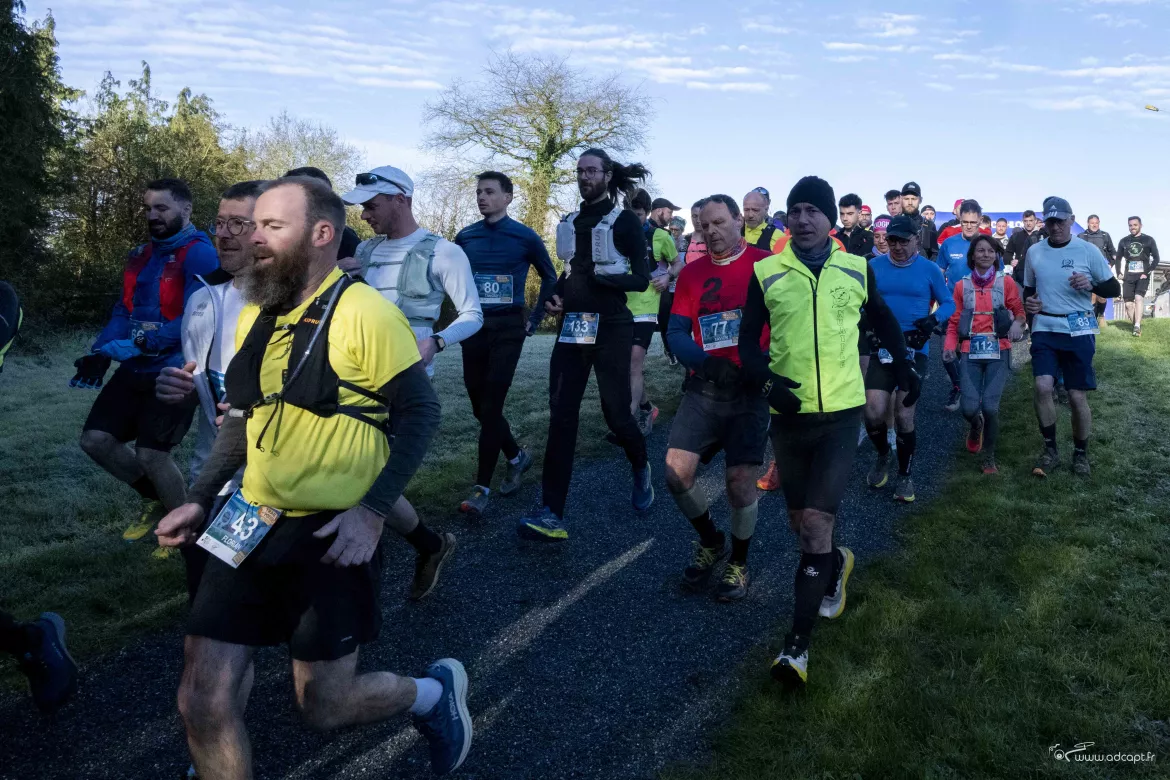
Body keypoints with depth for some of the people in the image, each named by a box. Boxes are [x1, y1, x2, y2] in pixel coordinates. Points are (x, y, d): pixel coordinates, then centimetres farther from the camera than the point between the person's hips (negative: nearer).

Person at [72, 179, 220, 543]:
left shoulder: (200, 254, -13)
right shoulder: (141, 254, 13)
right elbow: (123, 311, 12)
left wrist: (139, 344, -30)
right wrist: (99, 353, -5)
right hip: (136, 368, 8)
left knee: (151, 453, -9)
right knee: (95, 439, 5)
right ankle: (155, 499, 27)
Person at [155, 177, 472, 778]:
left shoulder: (365, 313, -14)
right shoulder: (254, 317, 8)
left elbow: (419, 412, -12)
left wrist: (372, 512, -20)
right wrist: (199, 499, 12)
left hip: (334, 532, -6)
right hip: (252, 526, 7)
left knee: (325, 708, 4)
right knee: (201, 704, 4)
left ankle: (436, 692, 33)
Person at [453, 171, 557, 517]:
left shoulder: (525, 236, -2)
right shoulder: (465, 237, 5)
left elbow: (550, 277, 8)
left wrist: (535, 319, 5)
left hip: (508, 328, -4)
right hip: (473, 328, 4)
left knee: (491, 406, -10)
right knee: (480, 406, 8)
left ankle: (482, 486, -5)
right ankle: (516, 456, 31)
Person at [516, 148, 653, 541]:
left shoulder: (625, 221, -3)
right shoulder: (570, 222, 14)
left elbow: (642, 279, -7)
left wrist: (603, 277, -20)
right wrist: (554, 296, 5)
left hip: (610, 327, -5)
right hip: (571, 325, 5)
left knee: (616, 413, 0)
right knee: (561, 416, -4)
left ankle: (641, 469, 35)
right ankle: (552, 514, -5)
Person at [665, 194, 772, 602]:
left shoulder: (765, 264, -2)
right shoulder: (692, 273, 8)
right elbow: (677, 331, 2)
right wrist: (706, 363, -16)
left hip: (750, 389, -3)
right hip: (704, 387, 3)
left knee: (740, 482, -4)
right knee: (677, 473, -4)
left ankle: (738, 561, 24)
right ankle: (711, 542, 25)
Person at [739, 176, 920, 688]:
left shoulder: (856, 269, 4)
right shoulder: (766, 273, 0)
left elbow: (882, 319, 22)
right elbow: (748, 338, 3)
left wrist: (904, 366, 26)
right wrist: (765, 380, -15)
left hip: (841, 413, -2)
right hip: (789, 413, 2)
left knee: (817, 521, -13)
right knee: (799, 521, 14)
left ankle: (797, 645, -6)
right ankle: (835, 563, 49)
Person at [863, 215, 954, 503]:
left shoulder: (929, 269, -1)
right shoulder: (874, 266, 1)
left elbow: (948, 302, 7)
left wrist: (934, 319, -13)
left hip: (915, 351, -1)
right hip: (882, 349, 1)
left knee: (904, 417, -1)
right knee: (873, 413, -11)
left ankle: (904, 475, 21)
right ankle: (883, 455, 22)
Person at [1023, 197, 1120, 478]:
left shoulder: (1087, 250, -3)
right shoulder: (1034, 252, 6)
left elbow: (1114, 289, 2)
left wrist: (1090, 285, -18)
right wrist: (1028, 303, -4)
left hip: (1078, 330, -2)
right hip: (1044, 329, 2)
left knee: (1077, 396, 1)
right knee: (1042, 387, -14)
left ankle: (1081, 453, 22)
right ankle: (1050, 450, 2)